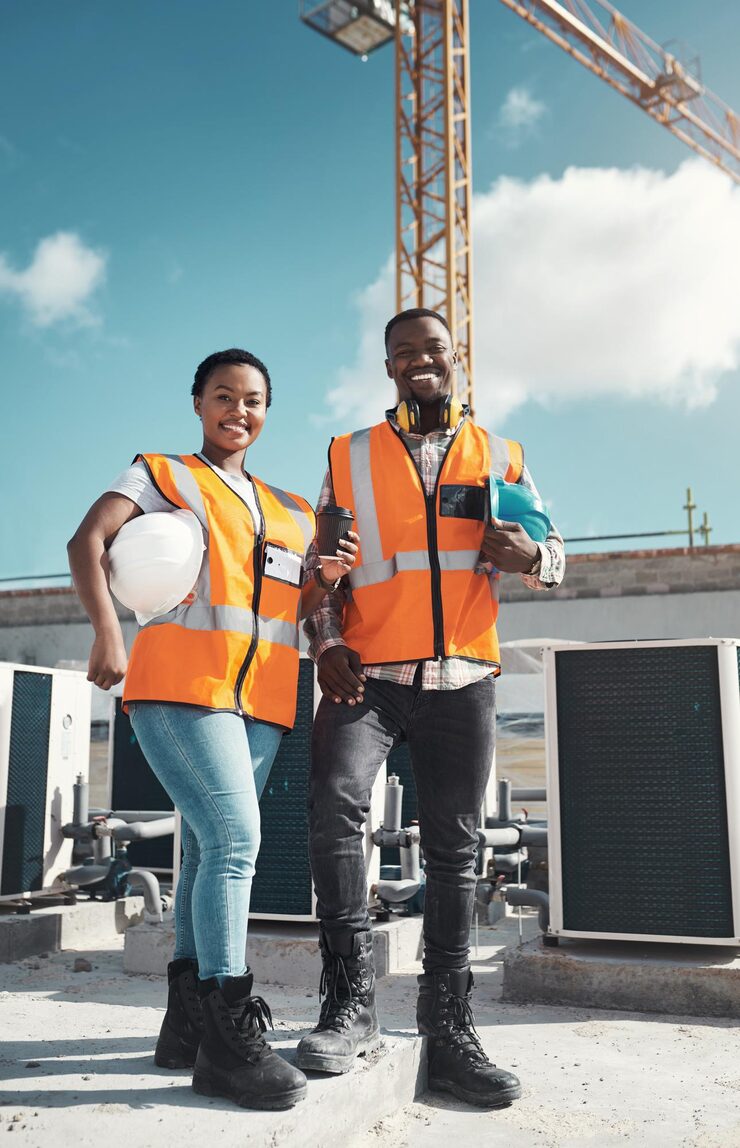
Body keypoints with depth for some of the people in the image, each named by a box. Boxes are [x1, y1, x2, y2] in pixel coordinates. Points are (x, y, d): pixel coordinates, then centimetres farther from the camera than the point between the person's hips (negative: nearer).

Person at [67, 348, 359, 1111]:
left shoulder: (288, 511, 23)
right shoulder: (162, 474, 8)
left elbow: (295, 609, 24)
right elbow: (88, 542, -5)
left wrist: (327, 577, 3)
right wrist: (107, 631, -19)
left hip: (262, 699, 6)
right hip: (180, 685, -6)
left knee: (209, 852, 9)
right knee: (234, 838, -18)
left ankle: (187, 1021, 17)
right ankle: (227, 1033, -13)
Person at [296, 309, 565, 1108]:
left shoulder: (499, 457, 14)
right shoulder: (348, 456, 12)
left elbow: (551, 552, 14)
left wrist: (530, 555, -11)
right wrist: (327, 644, -6)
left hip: (462, 680, 2)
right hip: (368, 674, -1)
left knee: (453, 848, 3)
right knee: (336, 803, -24)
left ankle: (448, 1029, 11)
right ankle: (350, 1003, -11)